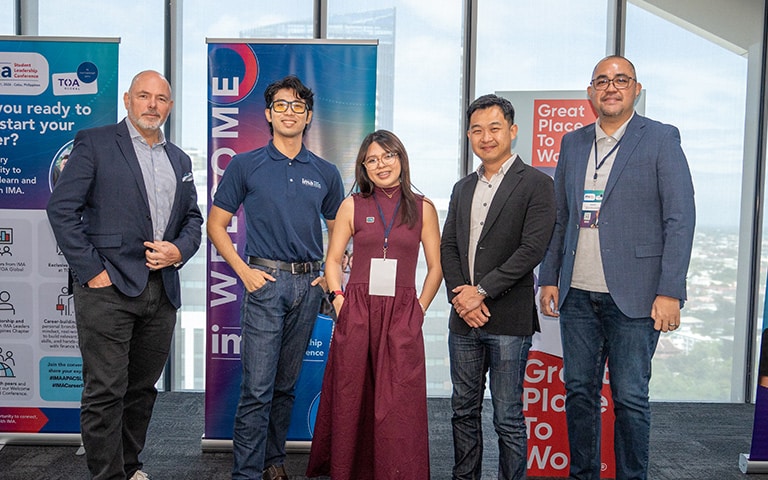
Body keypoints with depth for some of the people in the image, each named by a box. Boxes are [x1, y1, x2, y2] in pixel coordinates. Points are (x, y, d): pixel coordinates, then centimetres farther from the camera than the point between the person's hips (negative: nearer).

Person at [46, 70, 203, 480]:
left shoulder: (180, 160, 16)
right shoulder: (94, 143, -1)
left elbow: (193, 219, 19)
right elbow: (61, 208, -7)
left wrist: (178, 250, -2)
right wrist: (90, 270, -12)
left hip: (161, 290, 6)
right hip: (108, 289, -5)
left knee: (142, 388, 15)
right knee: (105, 392, -1)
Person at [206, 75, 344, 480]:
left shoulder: (325, 173, 9)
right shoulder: (245, 165, 1)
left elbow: (339, 230, 17)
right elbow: (216, 225, 3)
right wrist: (244, 272, -7)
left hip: (308, 284, 3)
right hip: (265, 281, -3)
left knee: (286, 384, 14)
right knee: (257, 386, -5)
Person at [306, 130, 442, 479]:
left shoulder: (422, 208, 6)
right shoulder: (353, 206, 7)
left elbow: (436, 266, 8)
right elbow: (333, 259, 11)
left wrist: (419, 309, -1)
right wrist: (338, 298, -2)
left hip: (402, 316, 0)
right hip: (356, 313, 1)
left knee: (399, 403, 0)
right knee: (352, 398, 8)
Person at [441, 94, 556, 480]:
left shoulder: (536, 184, -4)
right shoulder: (462, 188, 15)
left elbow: (532, 249, -13)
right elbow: (448, 246, 11)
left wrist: (482, 292, -13)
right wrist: (460, 296, -5)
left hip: (509, 320, -6)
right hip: (464, 319, 6)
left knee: (508, 418, 3)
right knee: (464, 410, 15)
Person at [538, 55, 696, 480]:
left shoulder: (661, 139, -1)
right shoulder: (572, 143, 12)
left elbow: (680, 218, -6)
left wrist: (670, 292, -13)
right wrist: (548, 279, 9)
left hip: (633, 296, -4)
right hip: (577, 294, 4)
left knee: (630, 398, 4)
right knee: (579, 392, 12)